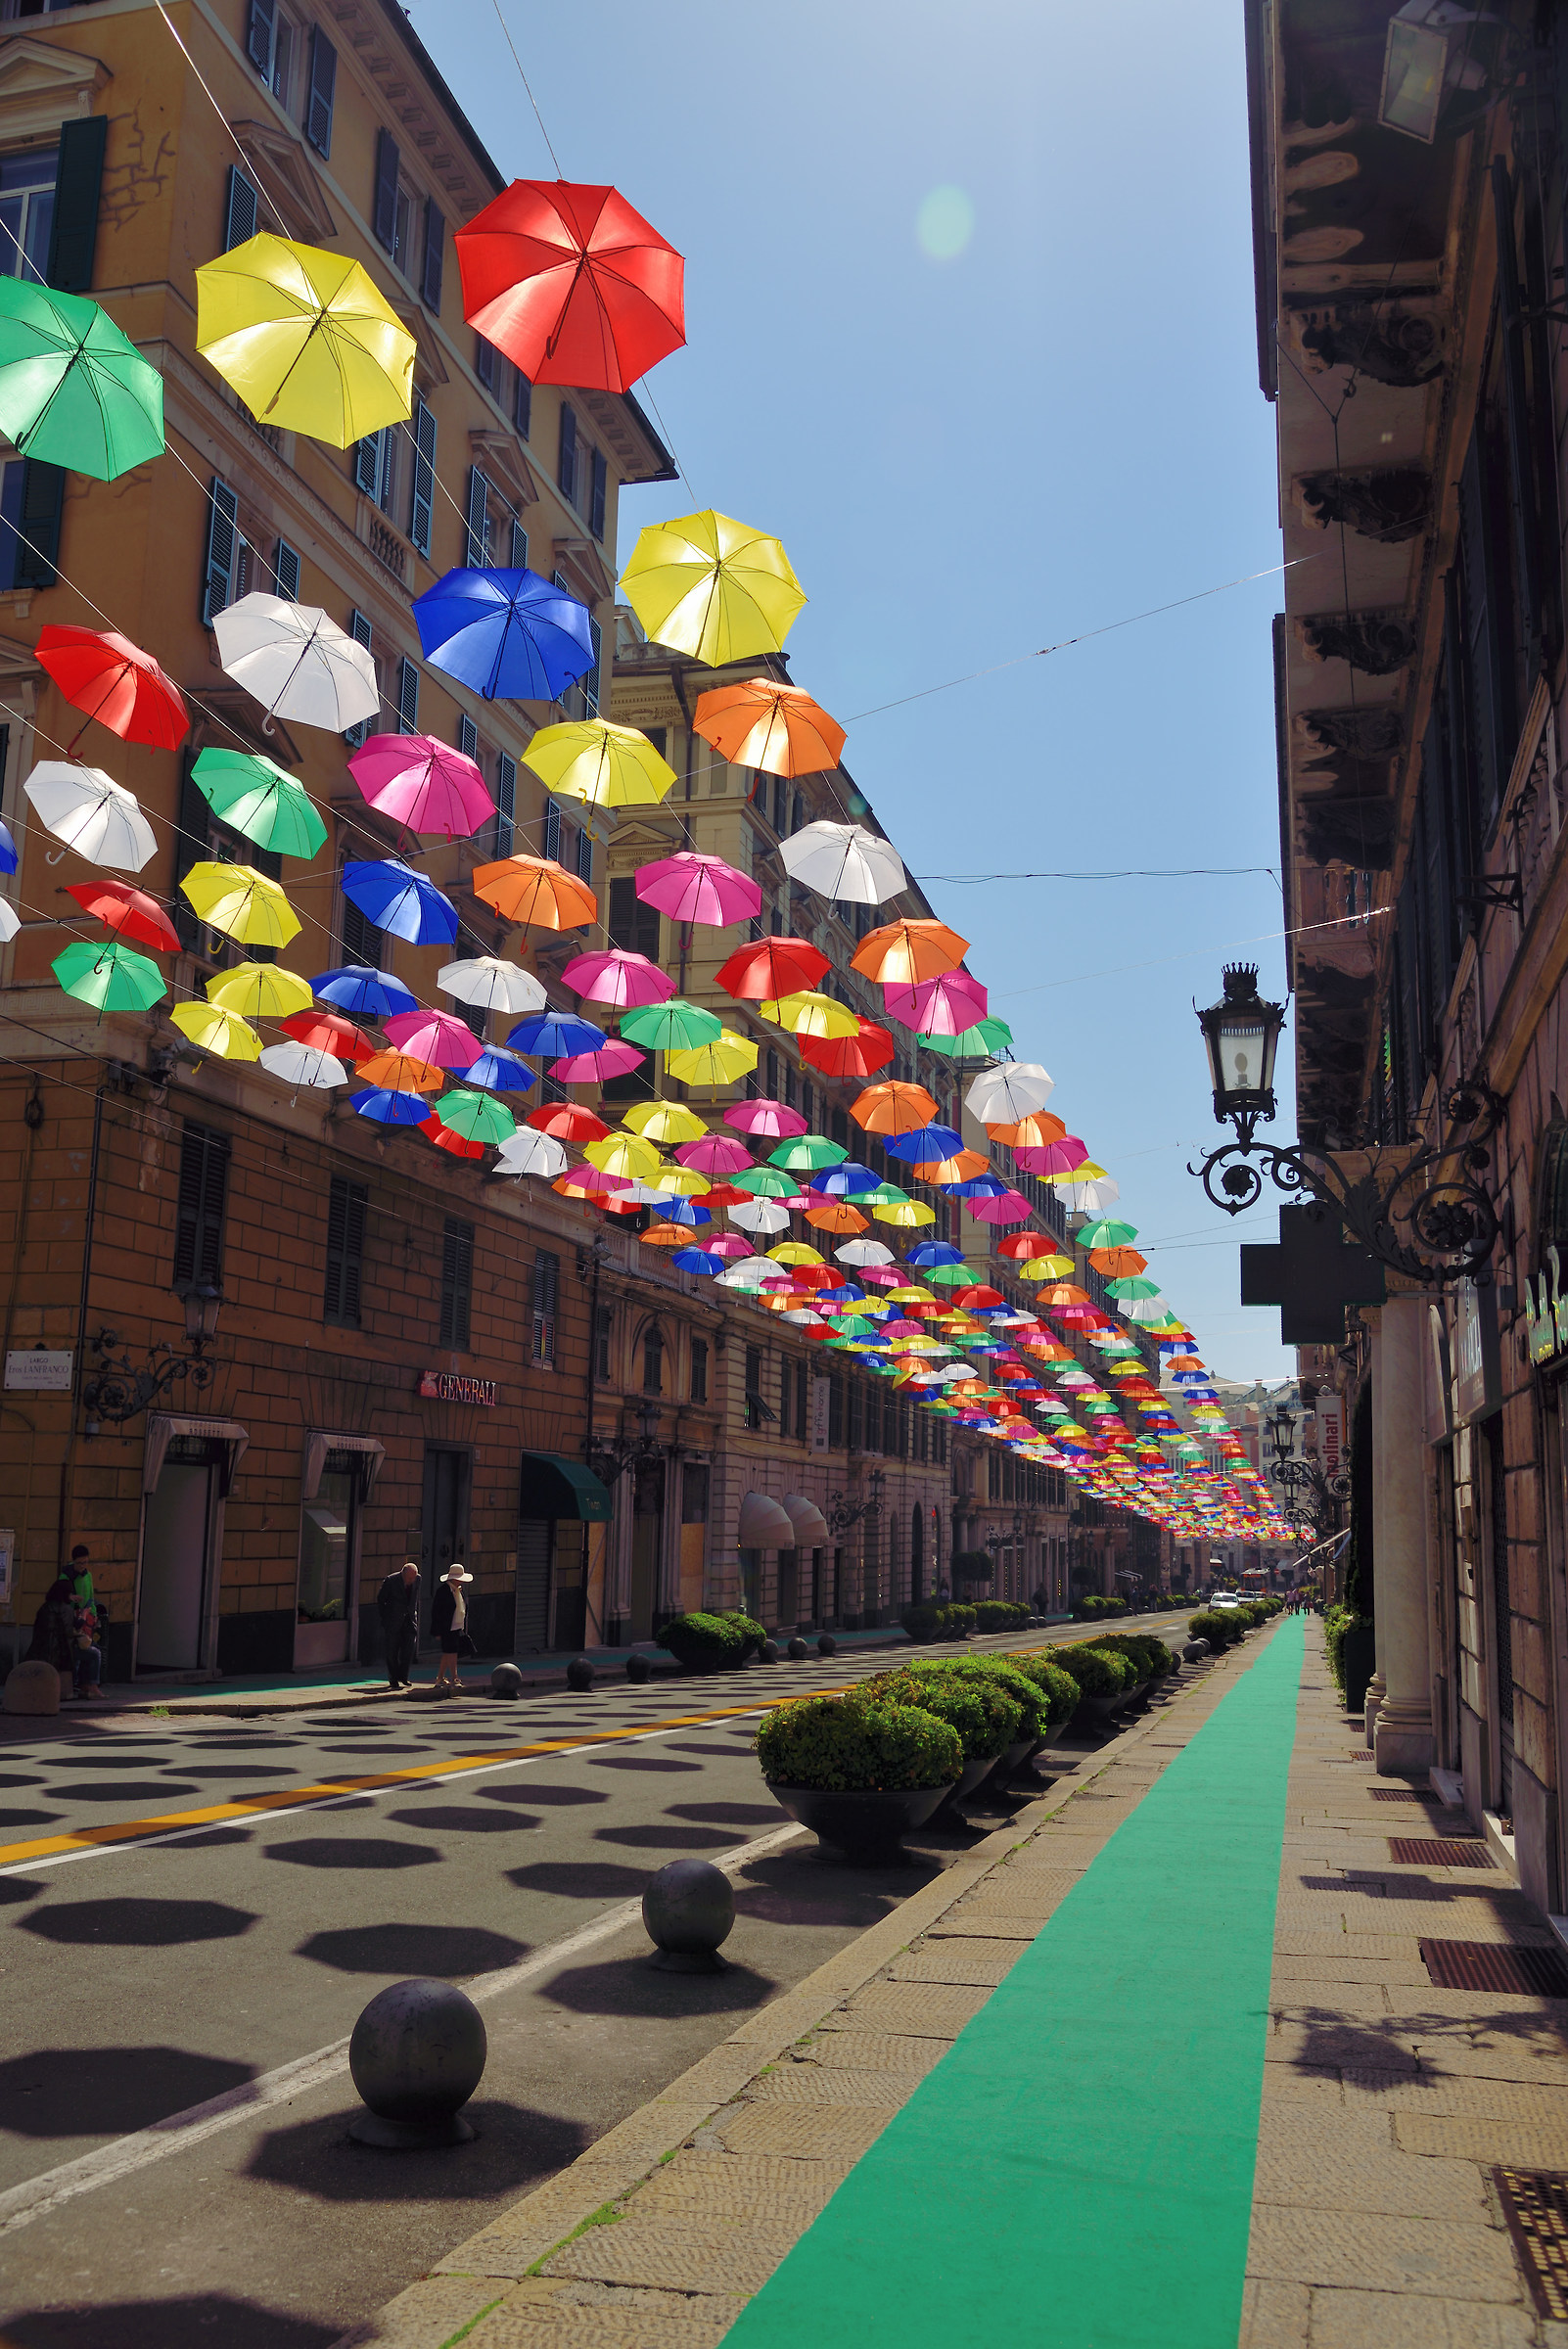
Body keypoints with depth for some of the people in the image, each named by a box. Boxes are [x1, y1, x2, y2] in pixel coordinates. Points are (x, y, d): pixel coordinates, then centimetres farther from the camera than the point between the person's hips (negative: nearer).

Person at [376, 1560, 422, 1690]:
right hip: (393, 1620, -3)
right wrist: (384, 1618, -4)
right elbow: (380, 1600, -4)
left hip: (409, 1619, 3)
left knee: (410, 1647, -7)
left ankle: (403, 1677, 7)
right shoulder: (391, 1580, -15)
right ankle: (393, 1679, 12)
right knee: (392, 1651, 1)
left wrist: (416, 1615, 11)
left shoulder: (418, 1579, -3)